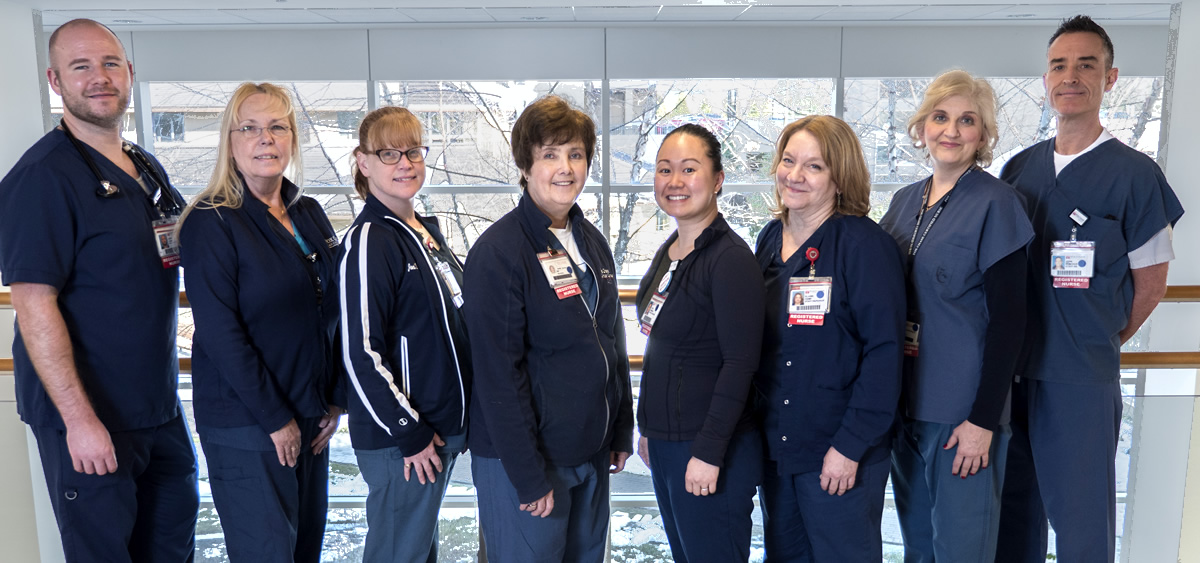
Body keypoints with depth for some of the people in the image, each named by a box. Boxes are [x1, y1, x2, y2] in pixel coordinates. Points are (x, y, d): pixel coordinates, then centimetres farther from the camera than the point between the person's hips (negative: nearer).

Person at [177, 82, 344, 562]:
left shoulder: (309, 214, 8)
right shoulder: (210, 223, -11)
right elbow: (219, 333, -16)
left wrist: (336, 398, 4)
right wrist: (275, 418, -15)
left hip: (310, 414, 6)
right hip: (245, 425, -6)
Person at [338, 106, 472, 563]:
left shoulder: (427, 232, 9)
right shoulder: (368, 242, -17)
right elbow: (361, 353, -21)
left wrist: (455, 423, 15)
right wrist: (409, 433, -18)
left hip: (443, 429, 8)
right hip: (399, 441, -8)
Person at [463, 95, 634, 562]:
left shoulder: (591, 241, 7)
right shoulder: (498, 252, -16)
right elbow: (498, 374, -19)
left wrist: (622, 433, 12)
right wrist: (529, 475, -18)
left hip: (591, 452, 7)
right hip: (525, 457, -7)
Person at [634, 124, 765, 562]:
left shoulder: (730, 258, -17)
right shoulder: (669, 252, 9)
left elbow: (740, 363, -20)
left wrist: (708, 452, -21)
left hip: (709, 450, -8)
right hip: (666, 444, 8)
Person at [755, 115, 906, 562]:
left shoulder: (865, 245, -13)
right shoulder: (770, 239, 7)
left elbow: (884, 352, -16)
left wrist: (850, 445, -18)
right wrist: (758, 431, 9)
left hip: (841, 456, -6)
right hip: (774, 445, 6)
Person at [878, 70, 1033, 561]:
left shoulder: (995, 203, -9)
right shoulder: (905, 201, 8)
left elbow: (1008, 318, -12)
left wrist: (983, 419, -15)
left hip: (963, 410, -5)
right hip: (904, 402, 5)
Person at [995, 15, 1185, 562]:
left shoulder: (1133, 173, -5)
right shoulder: (1019, 169, 8)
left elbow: (1150, 283, 0)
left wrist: (1095, 345, 6)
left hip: (1081, 379, -4)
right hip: (1010, 369, 4)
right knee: (1013, 509, 15)